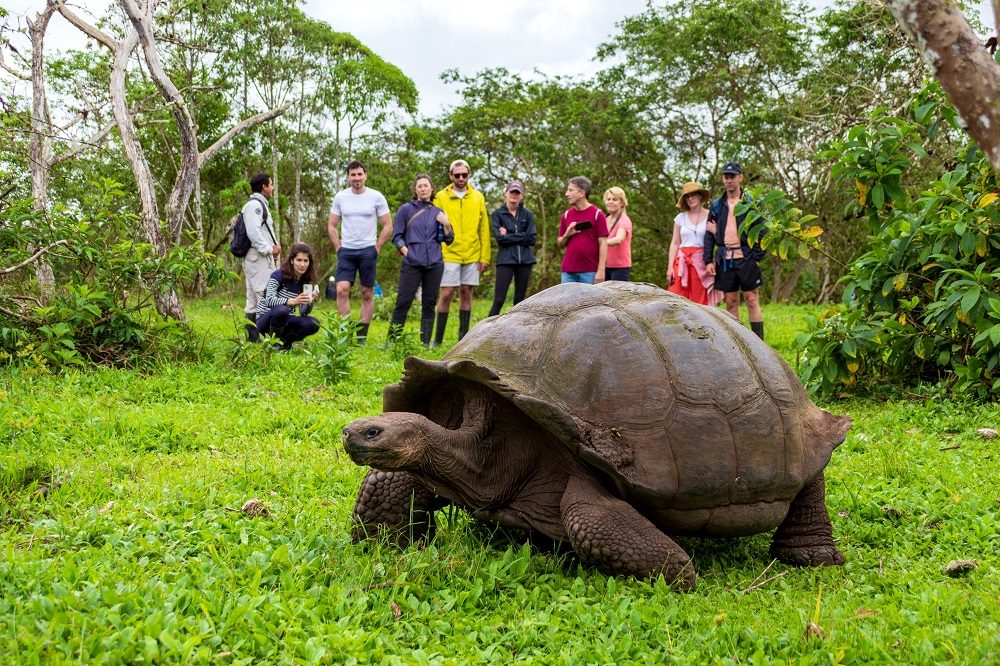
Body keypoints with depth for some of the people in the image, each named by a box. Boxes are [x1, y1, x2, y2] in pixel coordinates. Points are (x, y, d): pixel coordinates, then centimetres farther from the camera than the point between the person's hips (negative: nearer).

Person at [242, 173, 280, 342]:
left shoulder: (260, 204, 23)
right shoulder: (254, 205, -9)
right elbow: (253, 232, -20)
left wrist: (273, 247, 8)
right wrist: (268, 249, -13)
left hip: (263, 258, 11)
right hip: (258, 258, -11)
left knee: (253, 302, 10)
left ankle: (253, 337, 13)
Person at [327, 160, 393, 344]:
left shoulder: (376, 197, -1)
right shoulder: (340, 197, 5)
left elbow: (388, 226, 2)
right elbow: (331, 226, 12)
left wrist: (377, 248, -3)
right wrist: (338, 248, 3)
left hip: (368, 251, -1)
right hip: (346, 251, 1)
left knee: (367, 294, 3)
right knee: (342, 289, -13)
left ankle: (362, 337, 9)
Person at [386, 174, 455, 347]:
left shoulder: (438, 212, 12)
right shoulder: (406, 209, 5)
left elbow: (449, 240, 13)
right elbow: (397, 236, 5)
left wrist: (446, 224, -3)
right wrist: (406, 251, -9)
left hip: (434, 264, 3)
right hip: (412, 263, -3)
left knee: (429, 304, 5)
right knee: (403, 302, -7)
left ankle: (426, 343, 10)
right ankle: (391, 341, -3)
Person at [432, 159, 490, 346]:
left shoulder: (478, 198, 9)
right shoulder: (441, 197, 3)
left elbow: (484, 230, 8)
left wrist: (485, 256, 2)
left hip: (472, 256, 3)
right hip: (449, 255, -2)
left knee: (466, 293, 7)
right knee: (446, 294, -4)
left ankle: (463, 338, 14)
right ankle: (438, 339, 2)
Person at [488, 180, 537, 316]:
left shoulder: (528, 214, 9)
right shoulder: (497, 214, 3)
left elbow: (532, 239, -3)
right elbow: (499, 238, -10)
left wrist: (508, 236, -6)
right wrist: (521, 236, -8)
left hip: (525, 260, 3)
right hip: (505, 260, -3)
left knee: (519, 300, 7)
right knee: (498, 300, -9)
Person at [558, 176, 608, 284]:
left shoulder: (597, 214, -2)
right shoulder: (566, 215, 11)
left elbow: (603, 244, -5)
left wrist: (601, 270, -12)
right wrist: (566, 235, -5)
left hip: (590, 271, -4)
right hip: (568, 271, 4)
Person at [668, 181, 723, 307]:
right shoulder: (680, 217, 10)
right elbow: (675, 244, 10)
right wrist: (670, 267, 3)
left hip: (703, 263, -2)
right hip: (682, 263, 2)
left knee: (701, 303, -5)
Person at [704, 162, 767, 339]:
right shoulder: (716, 206, 11)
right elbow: (709, 234, 11)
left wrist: (757, 257, -9)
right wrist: (709, 260, 2)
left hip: (745, 257, -3)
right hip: (725, 258, 3)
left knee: (751, 300, -2)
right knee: (731, 302, 6)